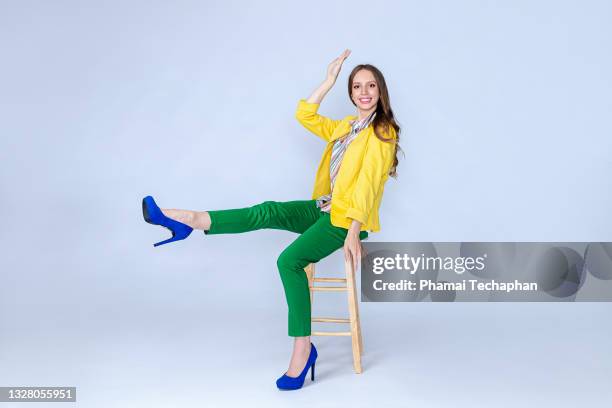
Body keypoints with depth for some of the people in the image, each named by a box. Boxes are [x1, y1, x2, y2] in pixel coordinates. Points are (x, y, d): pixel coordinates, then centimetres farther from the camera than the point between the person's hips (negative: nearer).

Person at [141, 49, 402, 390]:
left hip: (348, 218, -7)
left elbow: (368, 183, -18)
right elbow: (305, 116, 10)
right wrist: (330, 81, 4)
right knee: (267, 212, -16)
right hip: (325, 208, 7)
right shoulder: (345, 127, 16)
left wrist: (354, 231, -24)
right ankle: (188, 220, -21)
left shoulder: (383, 131, -8)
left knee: (290, 260, -27)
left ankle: (303, 348, -21)